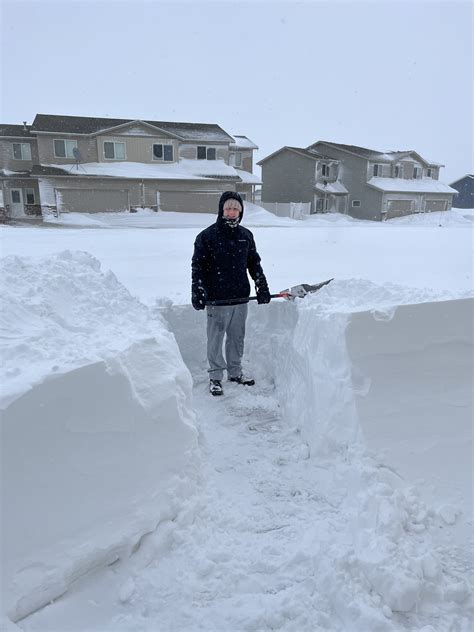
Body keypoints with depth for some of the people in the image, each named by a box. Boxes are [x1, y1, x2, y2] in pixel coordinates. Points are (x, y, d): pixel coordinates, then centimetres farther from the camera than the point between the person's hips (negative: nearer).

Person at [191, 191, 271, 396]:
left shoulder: (246, 235, 7)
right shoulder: (207, 236, -7)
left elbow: (254, 263, 16)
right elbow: (198, 267, -6)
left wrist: (262, 287, 12)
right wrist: (198, 293, -12)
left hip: (241, 297, 4)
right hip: (217, 299, -4)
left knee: (237, 338, 16)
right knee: (215, 339, 6)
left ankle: (235, 372, 32)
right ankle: (215, 377, 20)